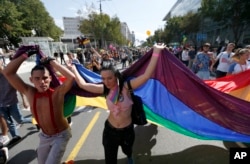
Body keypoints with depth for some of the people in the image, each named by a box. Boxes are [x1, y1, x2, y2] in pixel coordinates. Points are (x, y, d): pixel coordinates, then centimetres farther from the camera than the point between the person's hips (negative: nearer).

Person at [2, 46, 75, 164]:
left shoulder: (57, 92, -27)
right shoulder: (29, 92, -15)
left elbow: (71, 77, -43)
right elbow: (7, 73, -15)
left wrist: (51, 61, -33)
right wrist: (26, 54, -20)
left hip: (61, 135, -5)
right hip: (44, 136, 5)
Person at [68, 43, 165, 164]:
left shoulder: (126, 86, -23)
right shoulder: (105, 89, -13)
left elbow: (146, 76, -34)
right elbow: (82, 84, -7)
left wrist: (156, 52, -37)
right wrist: (73, 69, 1)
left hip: (127, 129, 0)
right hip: (110, 130, 1)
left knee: (127, 150, 32)